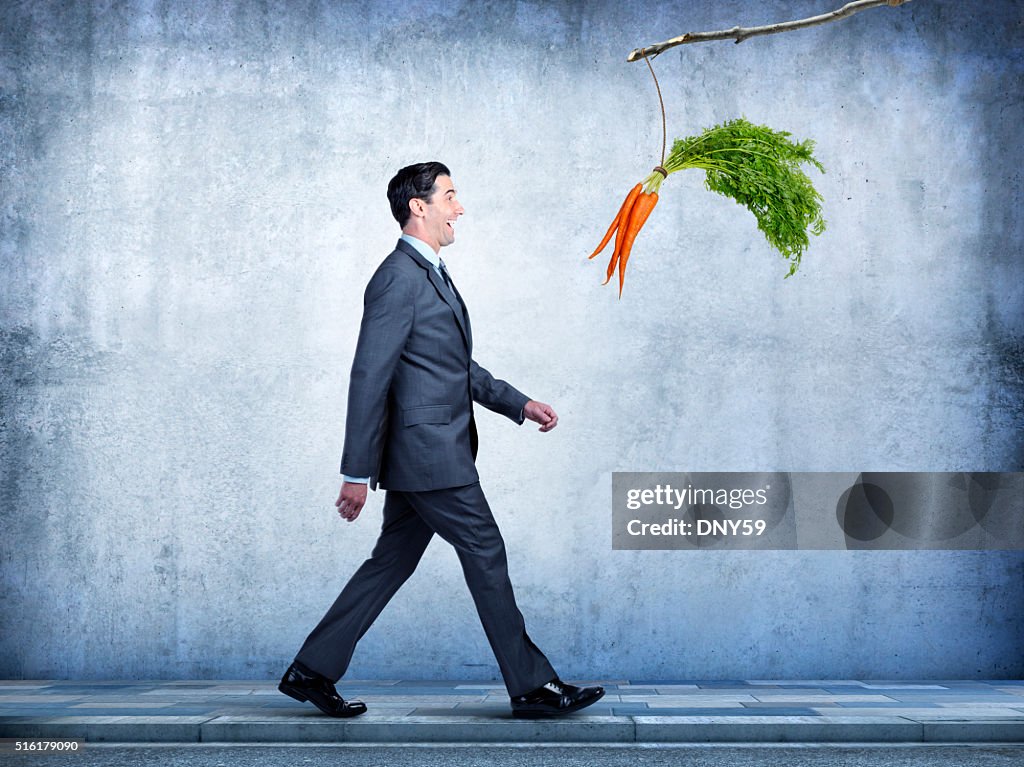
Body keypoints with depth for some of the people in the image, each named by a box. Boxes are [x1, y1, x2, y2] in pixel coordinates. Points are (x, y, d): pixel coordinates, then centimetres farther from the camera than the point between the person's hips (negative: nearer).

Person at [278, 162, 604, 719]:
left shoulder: (432, 274, 18)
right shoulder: (398, 277, -14)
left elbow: (459, 367, 25)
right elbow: (368, 378, -18)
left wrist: (519, 404, 19)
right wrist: (357, 472, -19)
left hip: (428, 453, 10)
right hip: (427, 452, -10)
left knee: (391, 564, 13)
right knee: (485, 554, -2)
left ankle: (311, 671, 20)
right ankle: (531, 686, 10)